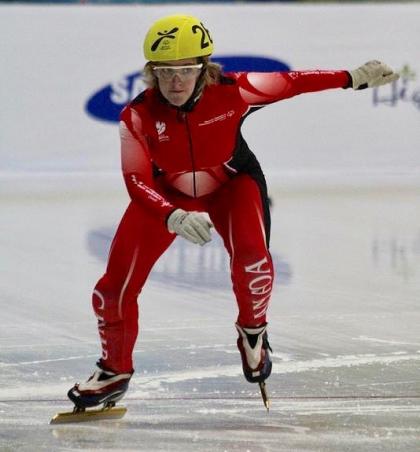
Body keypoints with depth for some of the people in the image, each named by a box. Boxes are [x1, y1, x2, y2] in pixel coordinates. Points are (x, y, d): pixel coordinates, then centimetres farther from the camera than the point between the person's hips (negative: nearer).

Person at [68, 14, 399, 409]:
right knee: (116, 284, -7)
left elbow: (290, 83, -16)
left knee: (251, 259, -28)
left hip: (231, 184, -1)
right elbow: (137, 182, -31)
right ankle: (114, 371, 20)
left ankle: (252, 330, 7)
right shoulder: (138, 116, -31)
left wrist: (355, 78, -10)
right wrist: (174, 218, -49)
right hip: (164, 194, 1)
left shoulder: (231, 92, -31)